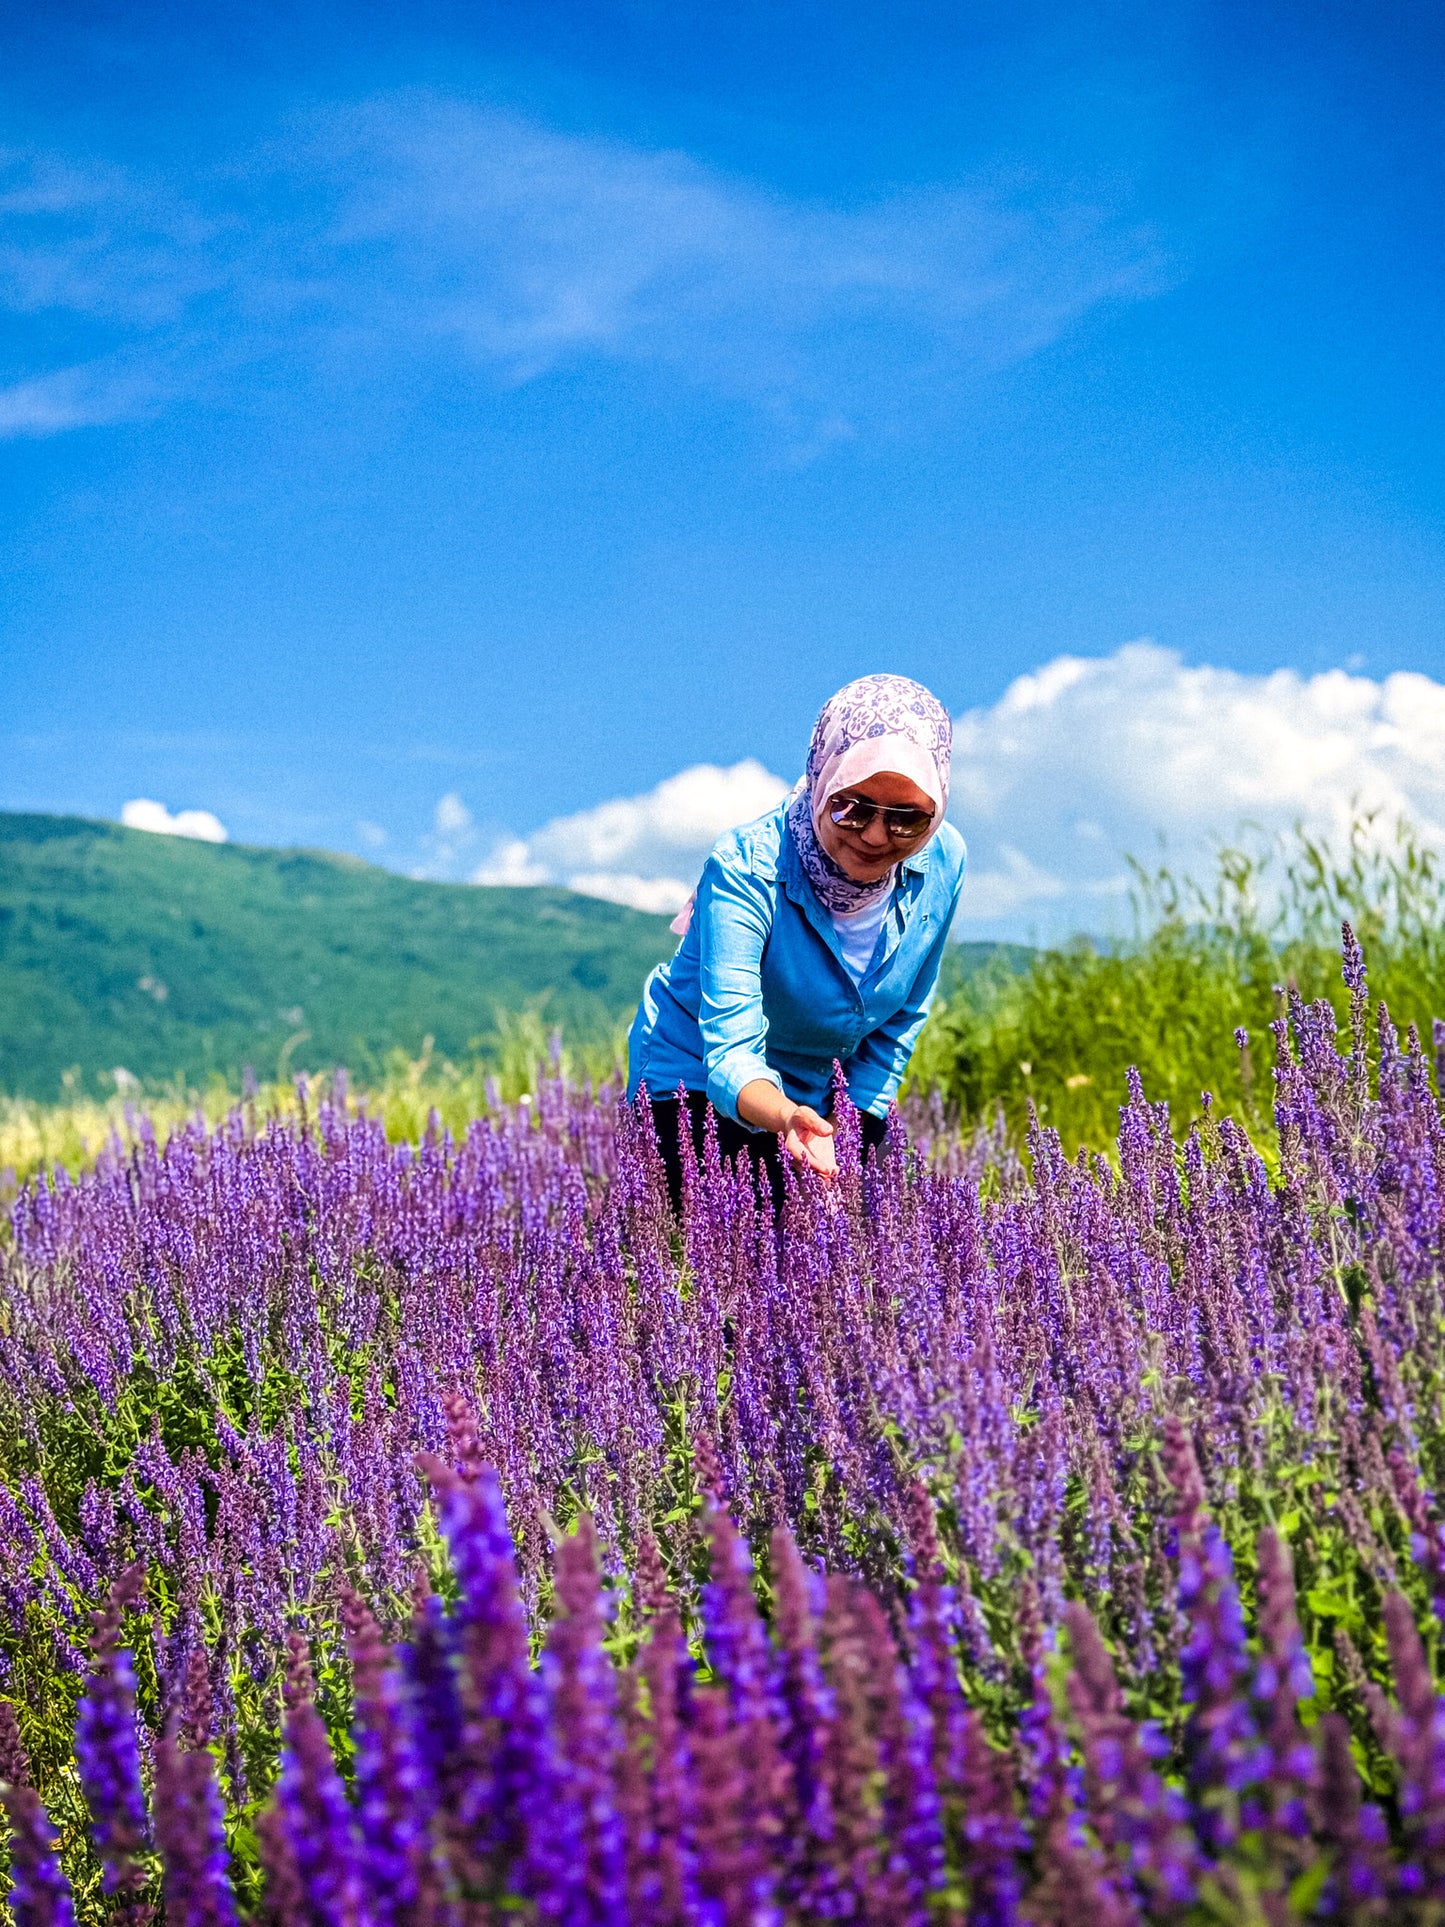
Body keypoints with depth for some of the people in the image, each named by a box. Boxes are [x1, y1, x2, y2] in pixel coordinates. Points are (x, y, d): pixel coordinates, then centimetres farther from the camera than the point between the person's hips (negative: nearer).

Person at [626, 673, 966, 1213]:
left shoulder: (941, 864, -15)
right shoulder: (744, 868, -30)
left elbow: (899, 1024, 0)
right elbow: (731, 1049, -37)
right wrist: (787, 1119, -57)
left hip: (822, 1094, 5)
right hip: (698, 1083, -4)